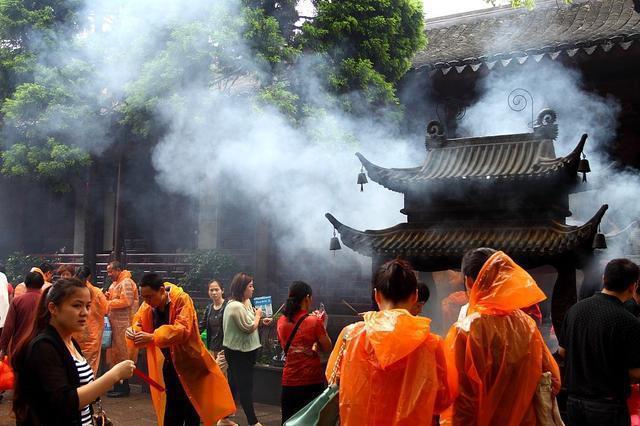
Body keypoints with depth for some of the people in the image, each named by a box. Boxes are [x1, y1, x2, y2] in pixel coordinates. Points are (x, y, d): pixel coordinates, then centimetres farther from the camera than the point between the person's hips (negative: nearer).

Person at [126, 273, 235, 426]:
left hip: (188, 363, -5)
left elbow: (182, 329, -31)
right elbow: (138, 322, 5)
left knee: (191, 407, 4)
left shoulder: (181, 299, -21)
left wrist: (152, 337, -40)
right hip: (169, 364, 5)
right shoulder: (148, 305, -3)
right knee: (171, 409, 14)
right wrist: (133, 331, -20)